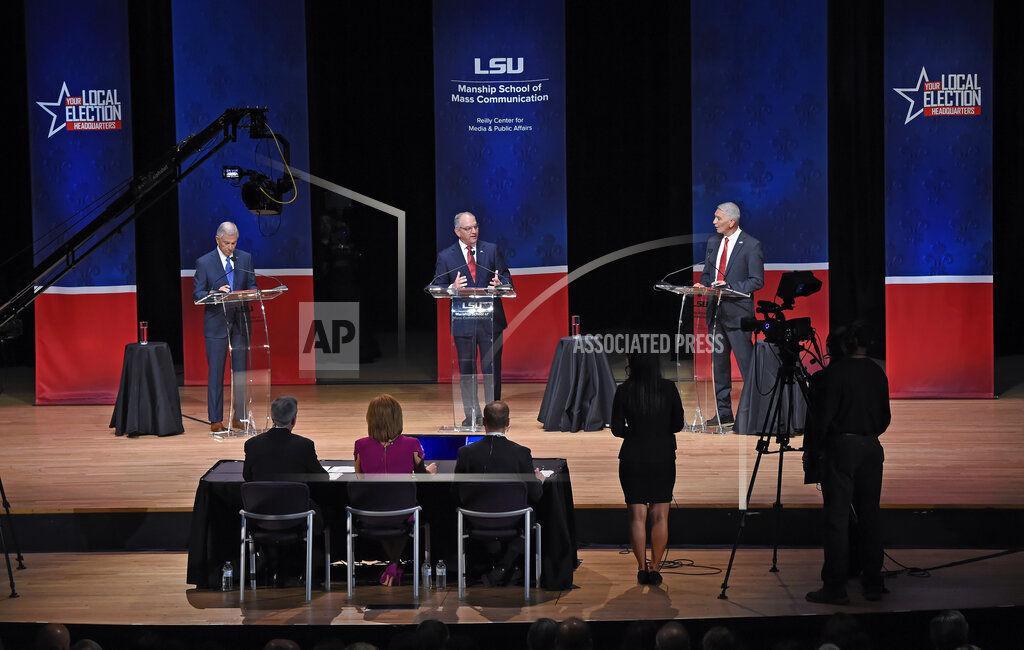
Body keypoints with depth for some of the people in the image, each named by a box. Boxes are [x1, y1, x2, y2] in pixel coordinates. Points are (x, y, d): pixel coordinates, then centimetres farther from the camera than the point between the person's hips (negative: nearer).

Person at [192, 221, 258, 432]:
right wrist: (215, 293, -23)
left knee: (241, 371, 5)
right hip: (216, 323, -3)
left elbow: (252, 287, 10)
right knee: (216, 373, -1)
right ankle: (216, 420, 4)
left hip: (240, 322, 3)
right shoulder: (204, 262, -3)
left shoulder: (245, 258, 7)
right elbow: (197, 294, -5)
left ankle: (240, 417, 12)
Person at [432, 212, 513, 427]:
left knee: (492, 368, 1)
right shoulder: (446, 257, 2)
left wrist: (500, 284, -17)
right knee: (466, 370, 5)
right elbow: (437, 288, 1)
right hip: (463, 321, 0)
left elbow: (507, 278, 6)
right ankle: (471, 414, 14)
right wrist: (452, 288, -19)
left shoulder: (492, 250, 5)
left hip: (490, 320, 0)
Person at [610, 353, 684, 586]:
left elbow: (617, 430, -5)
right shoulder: (668, 388, -6)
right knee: (660, 516, 8)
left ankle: (642, 568, 8)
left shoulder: (624, 391, -9)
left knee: (637, 516, 6)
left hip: (633, 459, -1)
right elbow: (677, 424, 1)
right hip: (663, 458, 1)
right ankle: (655, 568, 8)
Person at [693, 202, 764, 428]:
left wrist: (729, 286, -20)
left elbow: (757, 281, -10)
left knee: (746, 363, -7)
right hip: (716, 311, 7)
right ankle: (723, 412, 19)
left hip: (737, 313, -7)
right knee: (719, 363, 11)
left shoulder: (751, 245, -8)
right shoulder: (713, 242, 11)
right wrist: (703, 285, -3)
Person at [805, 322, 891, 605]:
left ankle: (835, 587, -5)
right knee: (869, 516, 11)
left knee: (837, 518, -4)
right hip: (871, 448, 6)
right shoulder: (877, 373, 7)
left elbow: (825, 412, -12)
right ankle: (873, 584, 14)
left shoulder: (836, 371, -10)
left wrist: (814, 444, 0)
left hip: (841, 446, -6)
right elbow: (885, 416, 12)